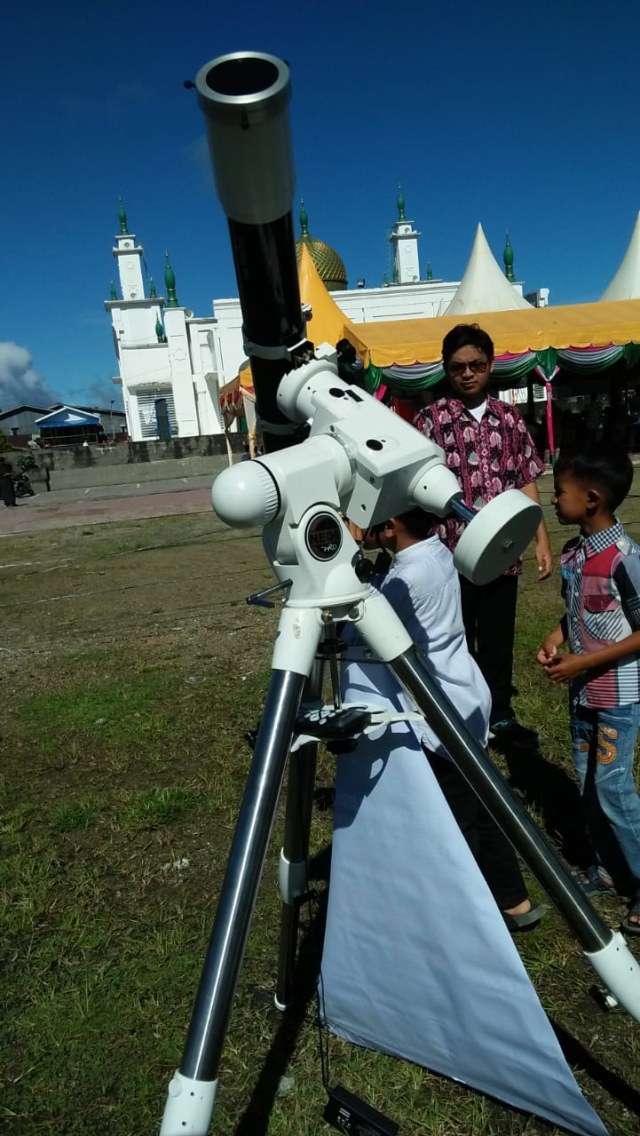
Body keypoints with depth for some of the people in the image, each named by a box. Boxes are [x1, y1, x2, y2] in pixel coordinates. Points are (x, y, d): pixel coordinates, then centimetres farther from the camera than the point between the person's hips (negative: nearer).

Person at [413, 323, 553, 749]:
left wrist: (542, 541, 5)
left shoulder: (510, 418, 8)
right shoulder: (430, 420, -3)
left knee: (499, 639, 15)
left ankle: (500, 717, 31)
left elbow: (527, 484, 9)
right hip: (452, 554, -3)